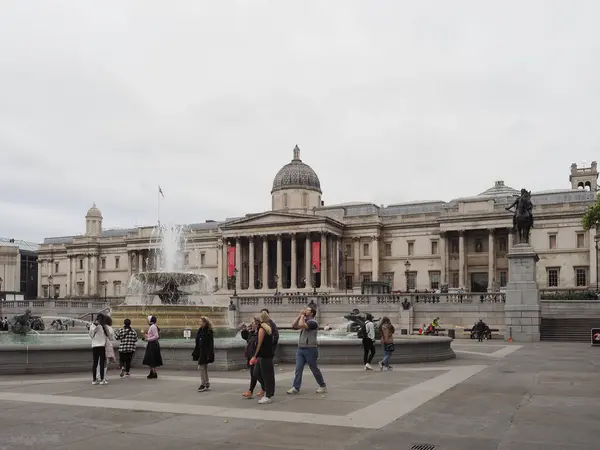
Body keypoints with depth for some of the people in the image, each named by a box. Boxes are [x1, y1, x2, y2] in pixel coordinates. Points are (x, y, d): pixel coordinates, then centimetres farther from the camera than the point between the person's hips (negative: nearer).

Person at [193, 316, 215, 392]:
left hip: (205, 352, -9)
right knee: (204, 368, 12)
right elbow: (198, 343, 14)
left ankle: (203, 384, -2)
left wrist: (209, 354, -22)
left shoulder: (209, 331, -14)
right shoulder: (200, 330, 9)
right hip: (201, 351, 9)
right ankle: (207, 385, 18)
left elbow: (210, 344, -17)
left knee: (201, 367, -9)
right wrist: (195, 353, 14)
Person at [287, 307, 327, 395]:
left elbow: (301, 325, -27)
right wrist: (299, 315, 3)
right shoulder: (304, 321, 16)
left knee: (314, 369, 3)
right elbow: (294, 326, 6)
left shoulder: (313, 322, -12)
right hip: (300, 349, 7)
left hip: (310, 349, -7)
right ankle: (296, 387, -1)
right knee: (298, 369, -1)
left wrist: (302, 315, -12)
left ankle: (323, 386, 16)